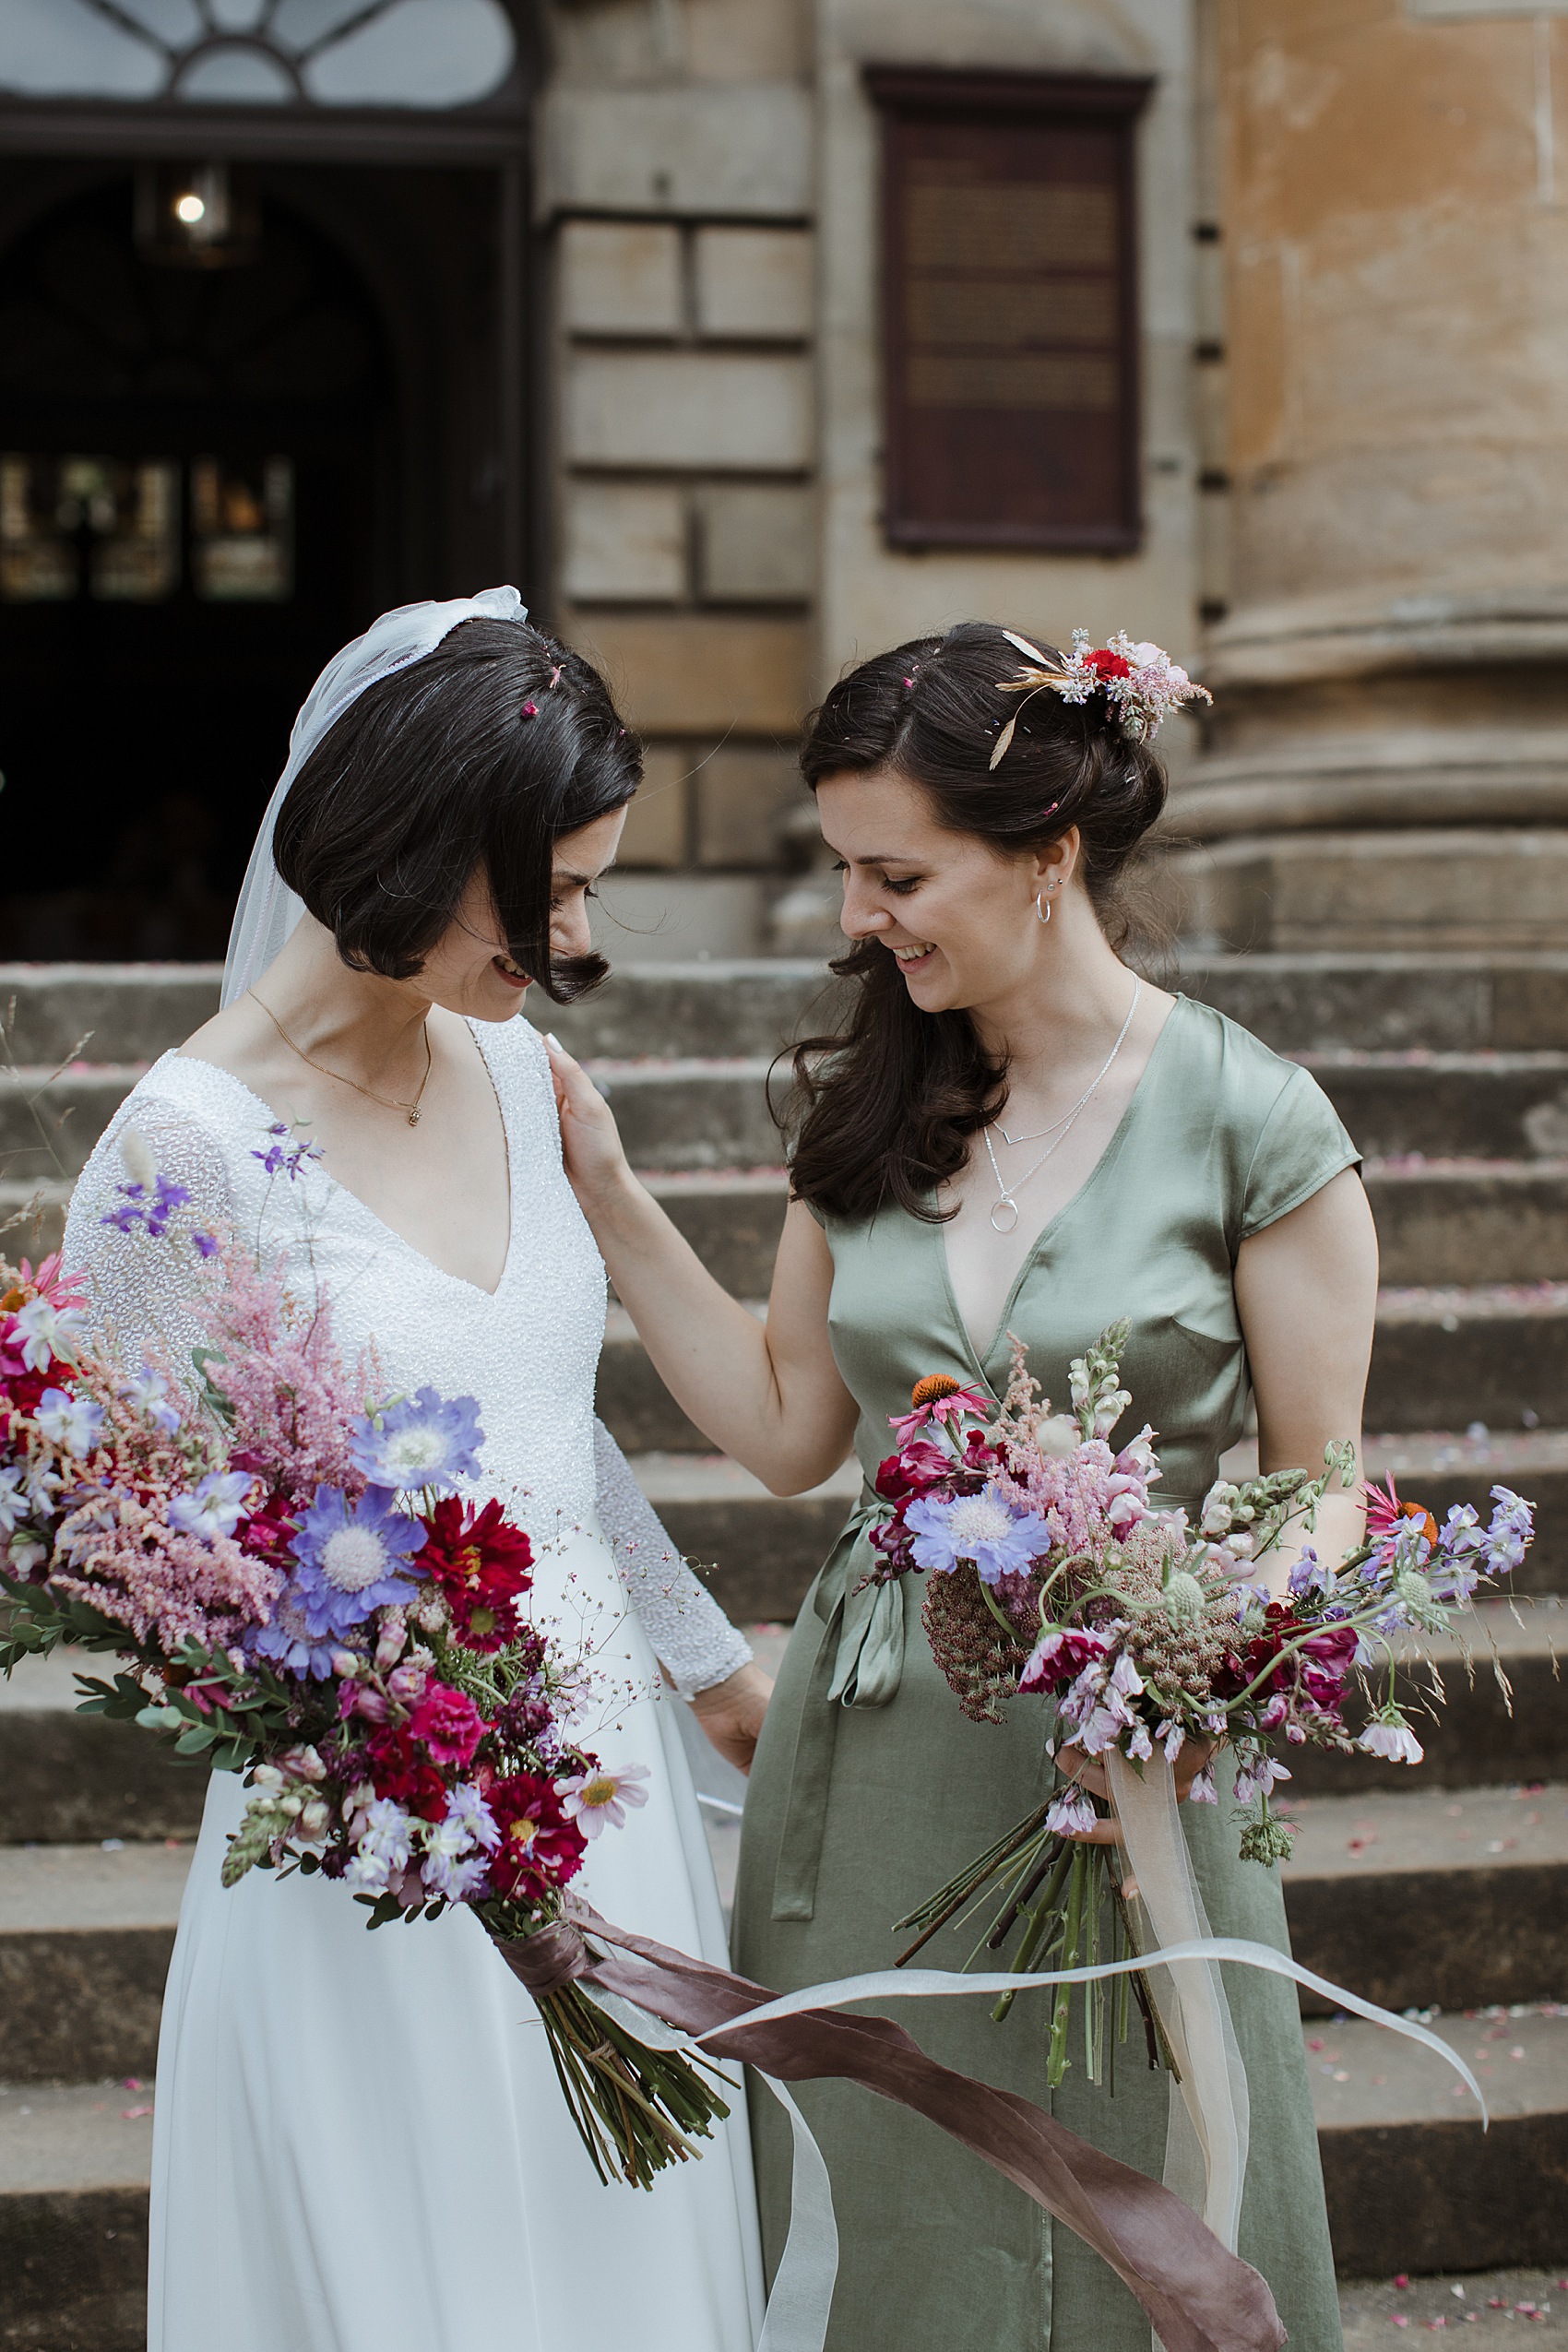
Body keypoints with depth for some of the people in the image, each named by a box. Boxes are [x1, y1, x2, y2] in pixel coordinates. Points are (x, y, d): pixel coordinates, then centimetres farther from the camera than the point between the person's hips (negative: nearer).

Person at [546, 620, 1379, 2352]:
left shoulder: (1248, 1122, -10)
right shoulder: (869, 1106, 4)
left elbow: (1320, 1487, -5)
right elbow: (787, 1429, 7)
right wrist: (609, 1197, 2)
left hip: (1119, 1762, -4)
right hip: (873, 1757, 4)